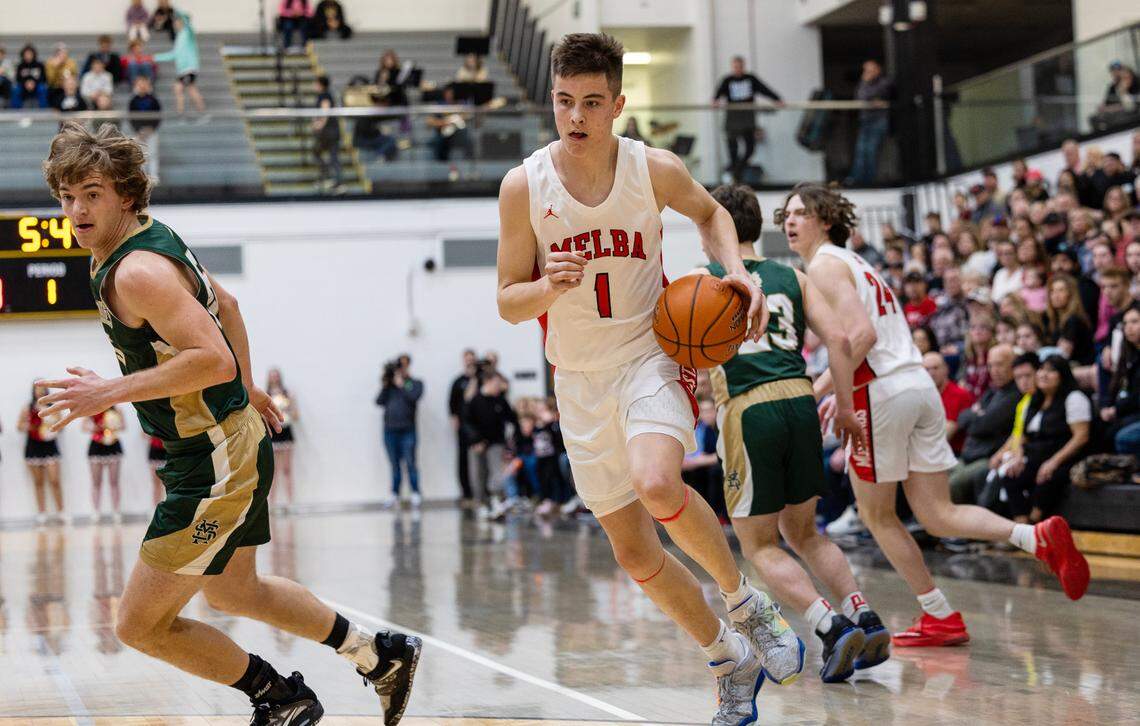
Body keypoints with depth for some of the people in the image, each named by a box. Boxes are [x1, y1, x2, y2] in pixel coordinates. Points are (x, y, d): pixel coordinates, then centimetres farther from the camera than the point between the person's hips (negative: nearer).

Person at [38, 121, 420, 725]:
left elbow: (213, 359, -33)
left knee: (140, 624, -1)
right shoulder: (154, 239, 7)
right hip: (237, 440, 10)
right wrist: (246, 388, 34)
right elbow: (225, 304, 22)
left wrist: (109, 392, -28)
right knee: (233, 591, 29)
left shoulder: (136, 272, -24)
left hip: (217, 463, -10)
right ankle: (379, 656, 38)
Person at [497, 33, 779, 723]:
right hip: (581, 380, 3)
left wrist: (736, 270, -4)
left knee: (656, 484, -32)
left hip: (653, 355, -2)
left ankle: (742, 598, -5)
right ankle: (732, 662, 28)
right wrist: (549, 286, -24)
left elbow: (710, 212, 14)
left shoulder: (655, 169, -10)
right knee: (634, 551, 6)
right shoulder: (524, 186, -9)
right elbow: (508, 302, -2)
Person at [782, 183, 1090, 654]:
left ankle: (940, 618, 7)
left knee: (876, 514, 6)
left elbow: (862, 334, -18)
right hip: (920, 385, 8)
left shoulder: (824, 265, -4)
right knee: (937, 515, 5)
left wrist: (819, 389, -13)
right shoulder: (853, 263, 26)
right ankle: (1038, 537, -14)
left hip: (883, 392, -8)